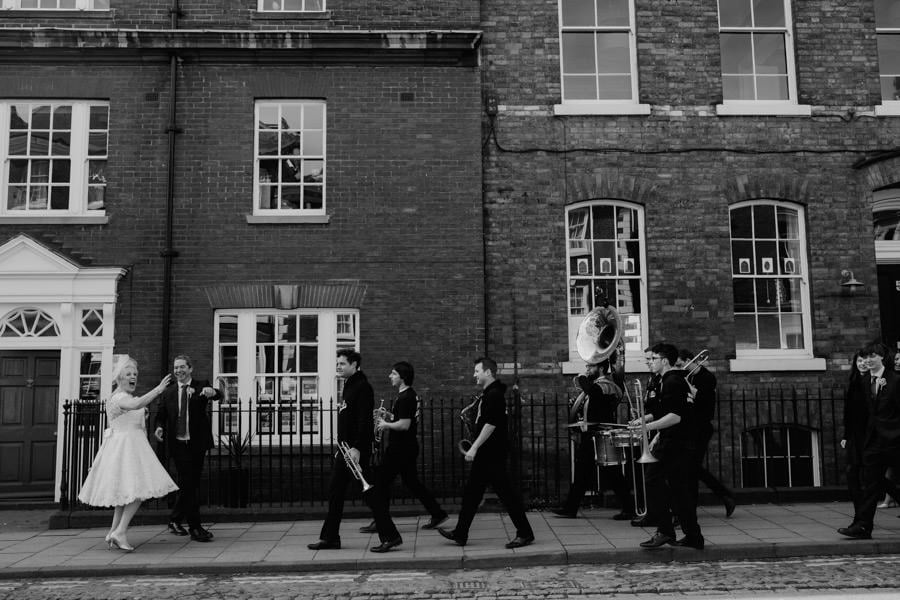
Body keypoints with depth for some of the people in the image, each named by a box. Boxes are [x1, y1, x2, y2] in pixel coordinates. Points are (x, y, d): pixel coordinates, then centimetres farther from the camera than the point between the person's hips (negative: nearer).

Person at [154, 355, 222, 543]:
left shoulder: (201, 386, 0)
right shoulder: (168, 393, 7)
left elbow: (219, 395, -18)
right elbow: (161, 415, 9)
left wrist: (212, 392, -41)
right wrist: (160, 427, -13)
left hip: (197, 443, 1)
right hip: (178, 444, -1)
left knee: (192, 483, 11)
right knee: (188, 484, -6)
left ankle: (175, 520, 30)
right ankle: (195, 528, -1)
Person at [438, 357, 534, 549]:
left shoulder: (494, 394, -16)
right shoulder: (488, 394, 15)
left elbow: (491, 424, -23)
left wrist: (474, 448, -22)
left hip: (492, 455, -10)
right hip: (485, 454, 10)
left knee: (505, 492, -5)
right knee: (471, 492, 12)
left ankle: (525, 533, 3)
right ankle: (460, 534, 19)